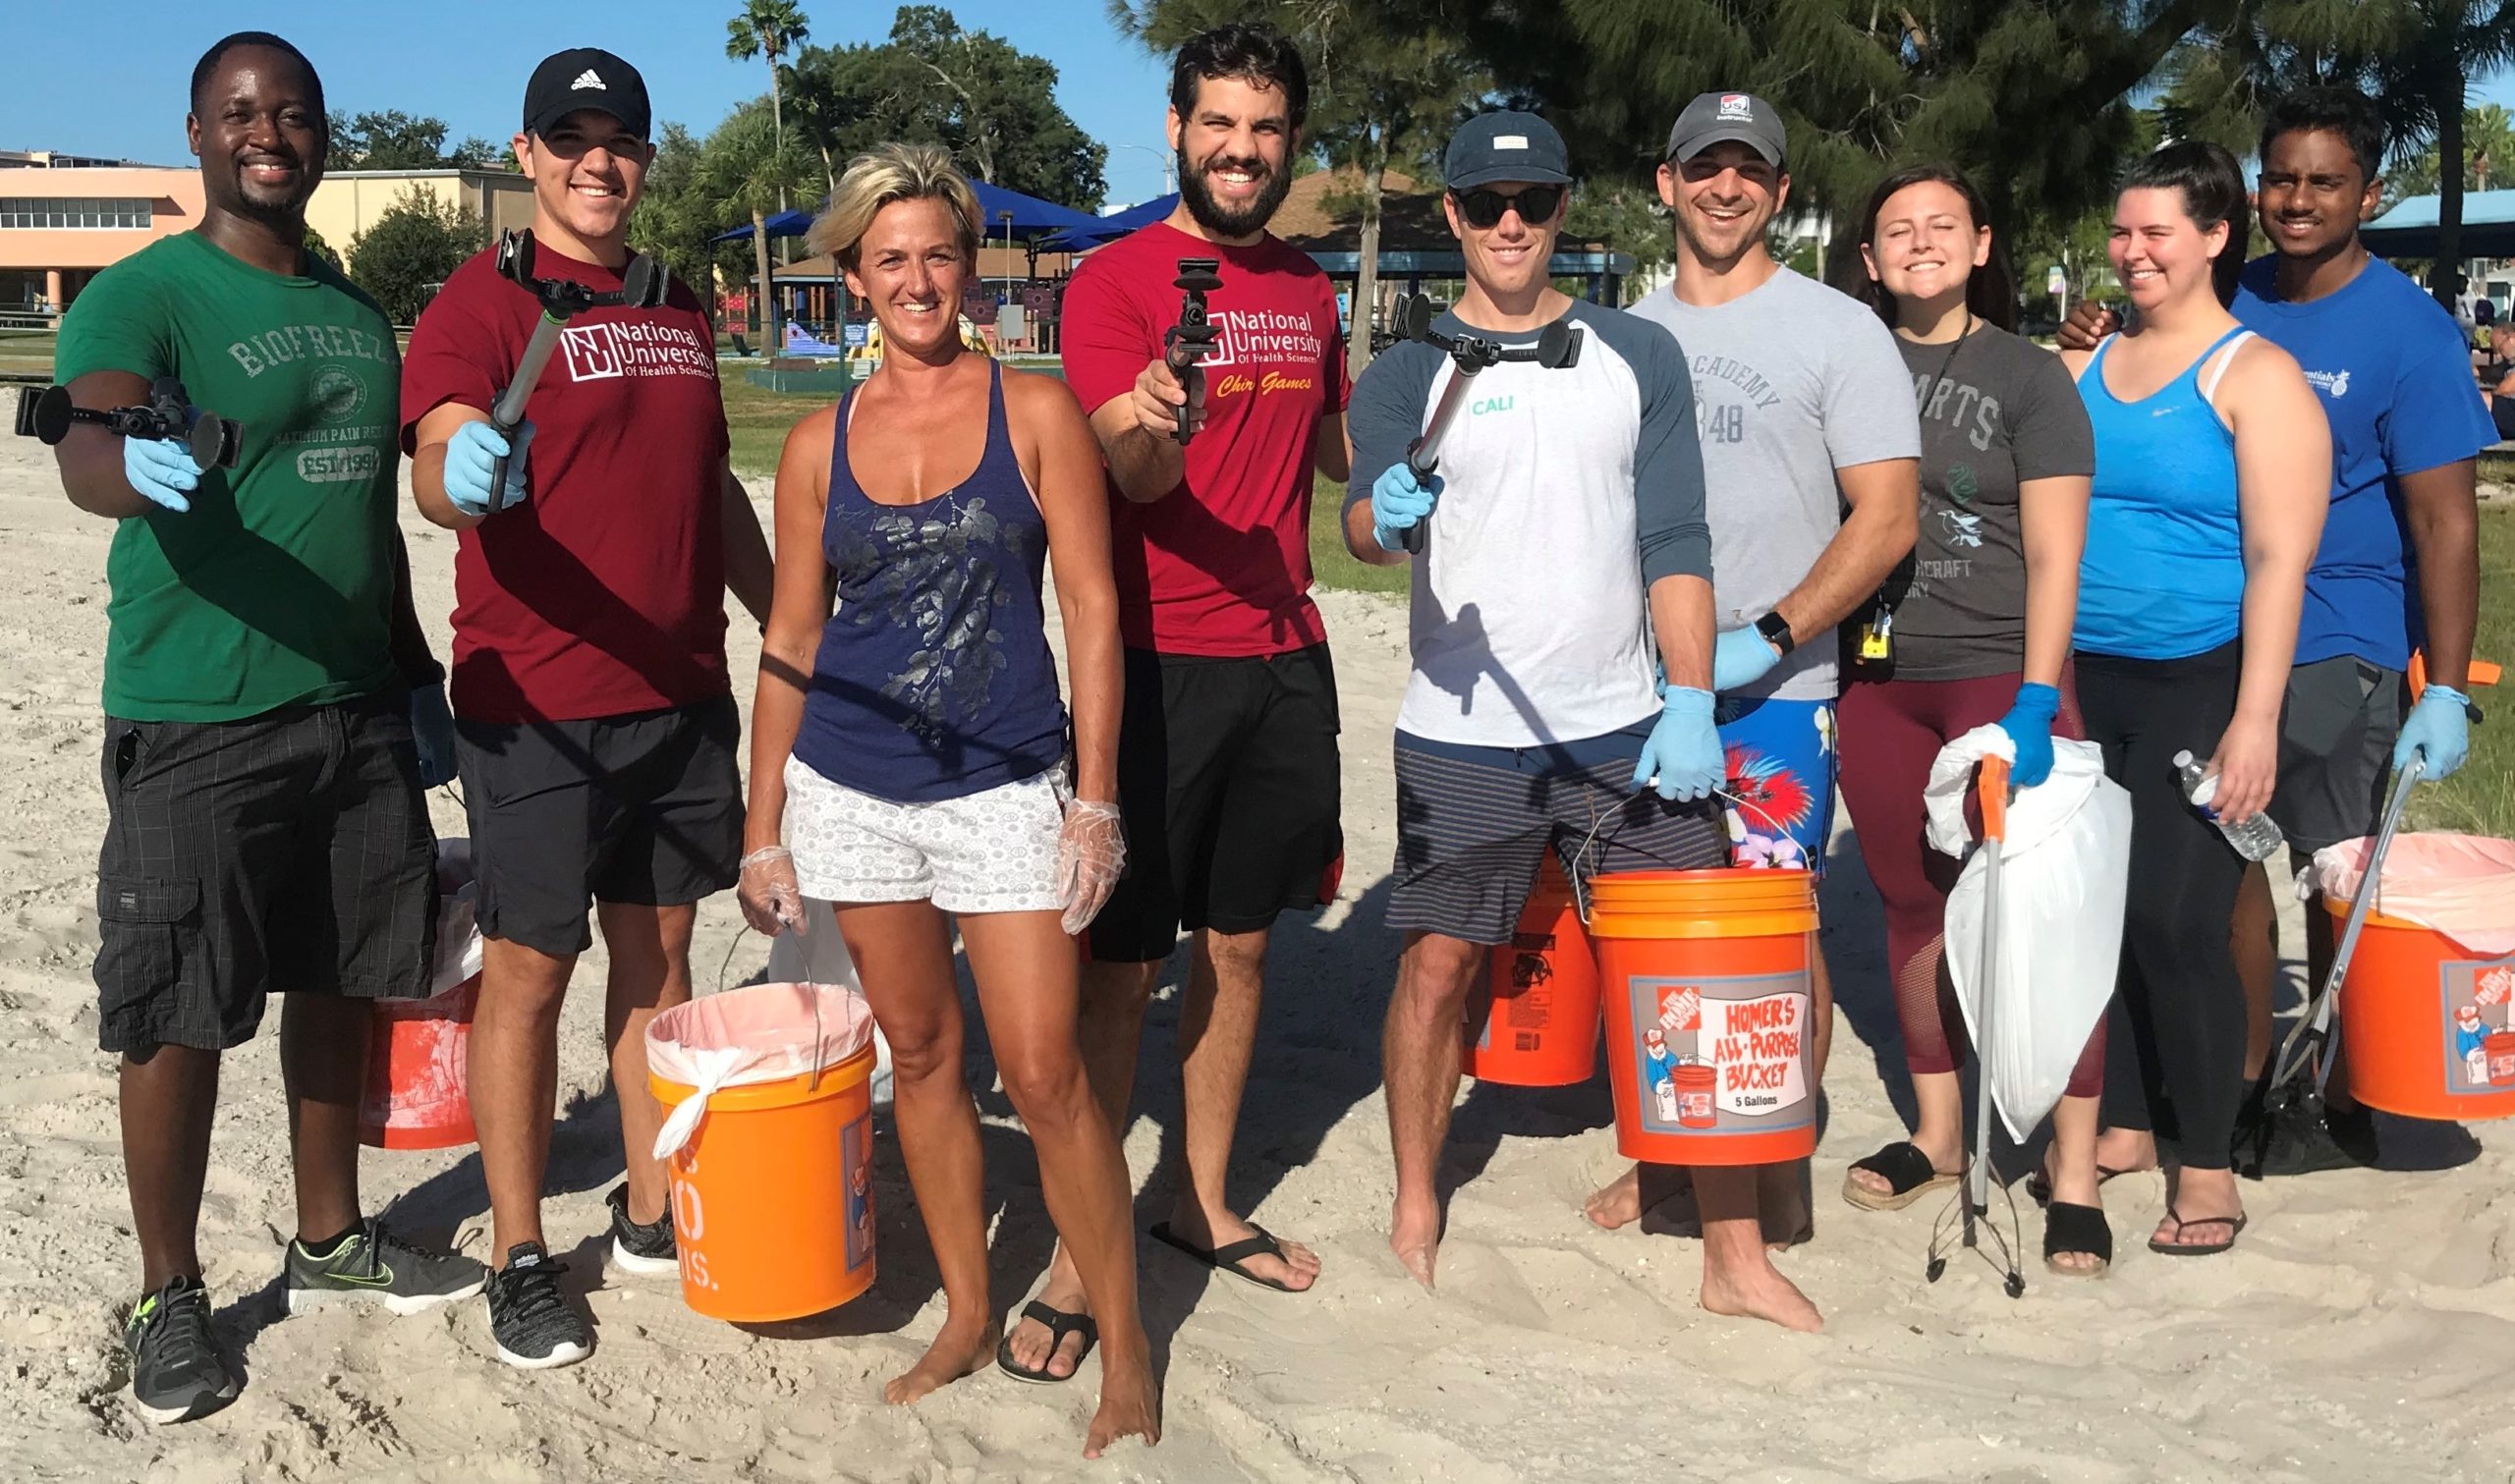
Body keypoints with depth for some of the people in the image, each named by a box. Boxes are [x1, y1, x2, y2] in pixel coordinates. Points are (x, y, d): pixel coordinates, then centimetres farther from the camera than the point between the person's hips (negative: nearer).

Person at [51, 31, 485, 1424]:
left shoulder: (358, 312, 14)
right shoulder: (141, 296, -6)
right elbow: (83, 446, -25)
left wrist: (418, 679, 20)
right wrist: (135, 466, -48)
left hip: (357, 709, 6)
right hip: (196, 721, -6)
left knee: (343, 982, 14)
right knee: (178, 1018, 0)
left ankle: (330, 1238, 31)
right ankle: (170, 1298, 16)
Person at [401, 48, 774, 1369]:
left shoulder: (679, 311, 14)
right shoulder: (480, 302, -6)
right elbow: (436, 461, -21)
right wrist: (458, 474, -43)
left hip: (683, 697, 6)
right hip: (536, 707, -6)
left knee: (657, 952, 13)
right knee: (528, 970, 2)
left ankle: (650, 1219, 27)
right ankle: (519, 1260, 15)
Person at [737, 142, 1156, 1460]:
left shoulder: (1034, 411, -2)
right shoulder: (820, 443, 5)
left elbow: (1093, 609, -4)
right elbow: (790, 642, 8)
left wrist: (1096, 797, -9)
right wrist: (762, 825, 7)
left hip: (1006, 789, -3)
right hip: (854, 791, 3)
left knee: (1044, 1075, -6)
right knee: (919, 1056, 13)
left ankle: (1123, 1344, 11)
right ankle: (969, 1316, 29)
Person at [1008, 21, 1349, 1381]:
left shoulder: (1308, 291, 13)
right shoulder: (1113, 279, -6)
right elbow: (1131, 475, -19)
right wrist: (1162, 422, -39)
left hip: (1284, 660, 6)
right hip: (1155, 664, -6)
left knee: (1238, 948, 14)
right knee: (1122, 970, -1)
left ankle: (1204, 1203, 29)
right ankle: (1078, 1256, 10)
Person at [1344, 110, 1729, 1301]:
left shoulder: (1637, 357, 8)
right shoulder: (1408, 373, 3)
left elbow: (1676, 540, 5)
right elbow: (1367, 522, -12)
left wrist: (1691, 700, -5)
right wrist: (1382, 518, -35)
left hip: (1624, 731, 1)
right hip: (1461, 741, -1)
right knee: (1438, 965, 3)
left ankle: (1734, 1241, 11)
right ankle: (1415, 1209, 23)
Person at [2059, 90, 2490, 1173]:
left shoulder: (2409, 331, -11)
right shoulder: (2229, 303, 5)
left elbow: (2445, 521, -13)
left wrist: (2446, 691, -20)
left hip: (2340, 651, -5)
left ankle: (2344, 1095, 21)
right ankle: (2240, 1079, 27)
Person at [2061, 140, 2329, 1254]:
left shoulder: (2256, 377, -6)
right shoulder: (2081, 370, 10)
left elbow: (2279, 561, -12)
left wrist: (2254, 721, -18)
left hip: (2199, 687, -5)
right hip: (2084, 683, 5)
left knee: (2176, 920, -7)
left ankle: (2207, 1166, 8)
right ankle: (2122, 1123, 25)